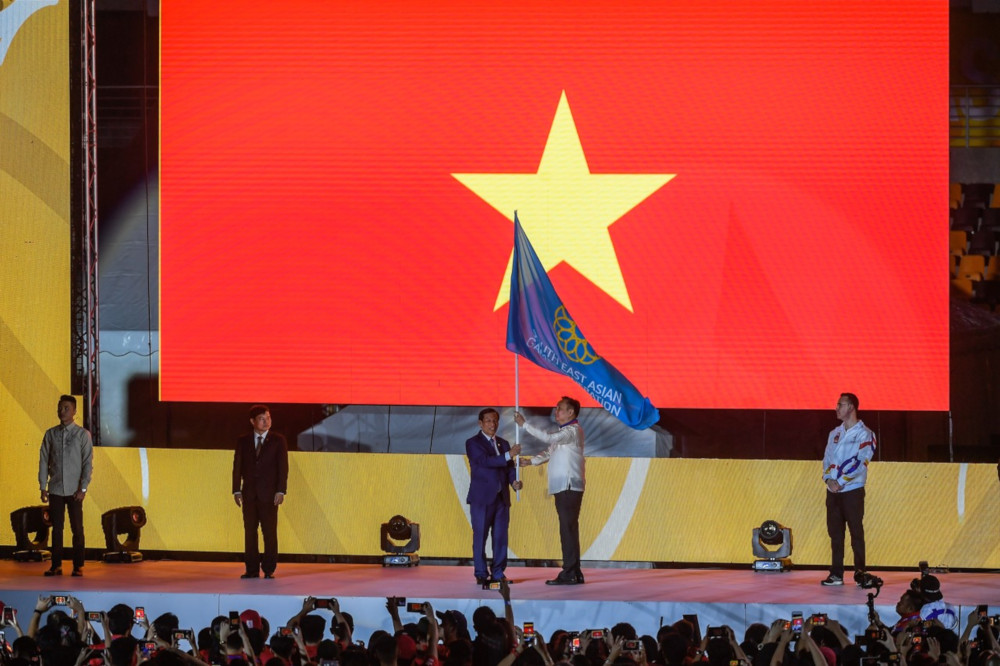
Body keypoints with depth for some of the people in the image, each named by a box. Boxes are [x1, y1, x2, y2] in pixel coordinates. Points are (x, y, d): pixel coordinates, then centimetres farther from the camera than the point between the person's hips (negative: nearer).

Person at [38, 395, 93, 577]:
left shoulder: (82, 434, 0)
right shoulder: (51, 434, 7)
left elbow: (88, 463, -2)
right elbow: (44, 461, 7)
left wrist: (83, 488, -9)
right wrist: (43, 487, 1)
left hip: (74, 491, -2)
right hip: (55, 490, 2)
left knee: (77, 528, -1)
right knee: (56, 528, 4)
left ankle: (78, 566, 5)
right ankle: (56, 565, 8)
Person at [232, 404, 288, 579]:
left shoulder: (278, 441, 2)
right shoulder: (243, 441, 9)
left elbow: (283, 467, -1)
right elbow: (237, 466, 8)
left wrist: (280, 491, -10)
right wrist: (237, 490, 0)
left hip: (268, 493, -2)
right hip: (249, 493, 2)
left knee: (269, 532, -3)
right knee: (249, 532, 2)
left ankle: (269, 570, 2)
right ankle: (252, 569, 6)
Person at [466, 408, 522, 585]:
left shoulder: (503, 444, 18)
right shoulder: (473, 443, -1)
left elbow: (509, 467, 13)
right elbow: (484, 461, -16)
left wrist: (514, 481, -8)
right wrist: (508, 455, -22)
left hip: (502, 497, 5)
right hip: (482, 498, -5)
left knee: (501, 537, 4)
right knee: (480, 536, -4)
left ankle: (498, 573, 9)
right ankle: (481, 574, 0)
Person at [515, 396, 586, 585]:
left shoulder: (573, 431, -10)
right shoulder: (563, 432, 22)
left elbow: (548, 437, -22)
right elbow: (550, 452, 23)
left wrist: (524, 424, -18)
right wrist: (531, 461, 7)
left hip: (570, 487, -10)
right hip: (562, 487, 10)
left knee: (568, 529, -11)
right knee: (568, 529, 10)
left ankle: (569, 573, -13)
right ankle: (574, 573, 12)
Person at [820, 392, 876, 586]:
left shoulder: (864, 434, -4)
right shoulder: (834, 434, 16)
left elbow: (860, 462, -13)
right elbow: (827, 458, 13)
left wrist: (840, 482, -16)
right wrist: (829, 478, -6)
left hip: (852, 489, -6)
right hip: (833, 490, 6)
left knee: (856, 532, -6)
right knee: (835, 532, 5)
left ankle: (860, 573, -2)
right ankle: (836, 574, 8)